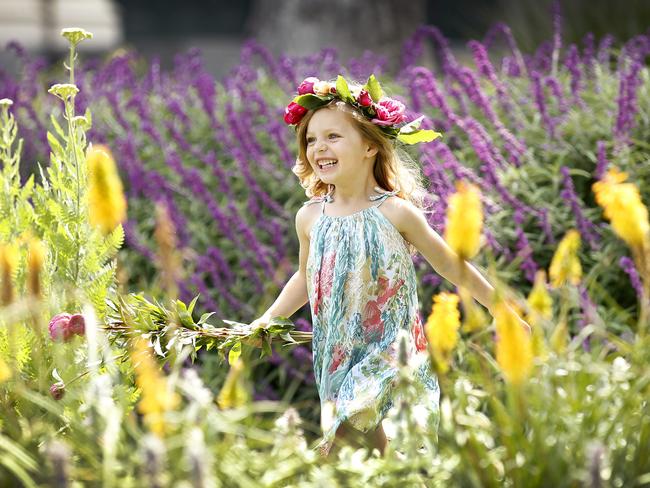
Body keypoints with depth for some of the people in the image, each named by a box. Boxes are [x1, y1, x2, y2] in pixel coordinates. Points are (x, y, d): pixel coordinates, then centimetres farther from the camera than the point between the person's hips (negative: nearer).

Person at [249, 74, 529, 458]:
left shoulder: (396, 212, -10)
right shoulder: (310, 217, 4)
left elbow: (452, 267, 1)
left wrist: (504, 309, 5)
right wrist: (267, 319, 15)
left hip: (392, 354, -4)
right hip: (339, 362, 4)